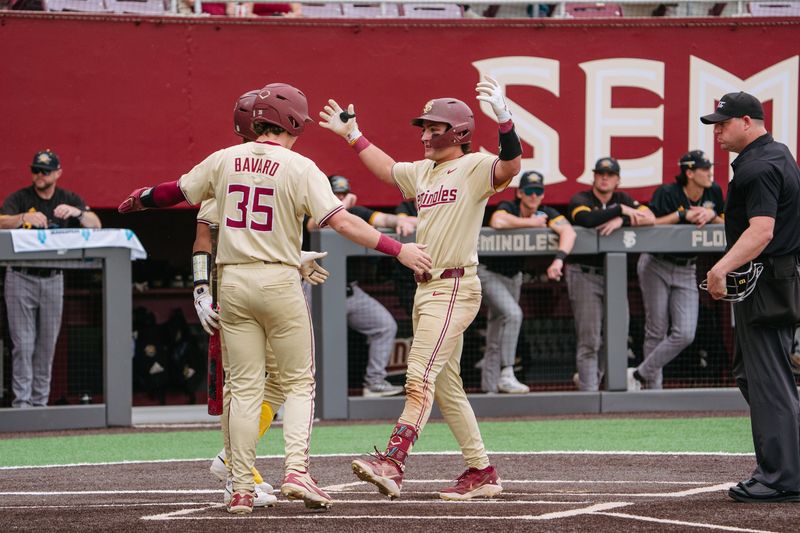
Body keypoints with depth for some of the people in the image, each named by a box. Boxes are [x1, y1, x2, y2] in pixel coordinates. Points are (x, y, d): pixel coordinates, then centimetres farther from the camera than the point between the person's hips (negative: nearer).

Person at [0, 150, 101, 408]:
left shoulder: (69, 200, 5)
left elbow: (95, 225, -7)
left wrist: (77, 212, -28)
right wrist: (24, 217, -41)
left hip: (53, 280, 3)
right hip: (21, 278, -3)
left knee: (47, 345, 6)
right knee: (23, 343, -7)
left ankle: (40, 402, 11)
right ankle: (21, 402, -8)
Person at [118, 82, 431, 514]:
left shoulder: (224, 160, 5)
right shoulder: (299, 168, -7)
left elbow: (178, 191, 19)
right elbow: (342, 221, -15)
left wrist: (139, 200, 40)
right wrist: (399, 250, -13)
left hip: (233, 282, 4)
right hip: (279, 282, -4)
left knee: (244, 387, 7)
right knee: (299, 383, 7)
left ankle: (241, 489, 3)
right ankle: (296, 471, -10)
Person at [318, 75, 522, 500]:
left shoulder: (474, 168, -9)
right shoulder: (423, 172, 17)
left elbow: (510, 166, -28)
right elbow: (388, 169, 36)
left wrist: (503, 117, -41)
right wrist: (353, 136, 35)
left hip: (455, 286, -9)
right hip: (426, 288, 9)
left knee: (421, 375, -19)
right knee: (446, 386, 10)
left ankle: (392, 464, -30)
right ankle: (481, 472, 16)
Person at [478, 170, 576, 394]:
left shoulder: (545, 214, -11)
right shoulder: (508, 208, -22)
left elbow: (568, 231, -28)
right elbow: (497, 222, -47)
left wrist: (559, 259, -48)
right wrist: (531, 223, -32)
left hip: (513, 276, 6)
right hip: (489, 273, -6)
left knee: (497, 338, 9)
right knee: (513, 314, -26)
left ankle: (489, 388, 16)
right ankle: (506, 375, -26)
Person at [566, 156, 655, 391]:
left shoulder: (622, 200, 9)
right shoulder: (580, 200, -5)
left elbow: (650, 218, -5)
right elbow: (587, 218, -29)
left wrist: (621, 220, -20)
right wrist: (621, 211, -21)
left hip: (613, 274, 5)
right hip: (584, 273, -5)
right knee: (589, 339, -9)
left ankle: (589, 378, 24)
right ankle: (588, 390, -8)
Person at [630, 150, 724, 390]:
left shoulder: (714, 193, 2)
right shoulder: (667, 193, -14)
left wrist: (711, 215, -12)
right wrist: (683, 215, -23)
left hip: (686, 271, 4)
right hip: (656, 266, -4)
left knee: (685, 334, -9)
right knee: (657, 332, -2)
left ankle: (640, 375, 0)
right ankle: (653, 386, 9)